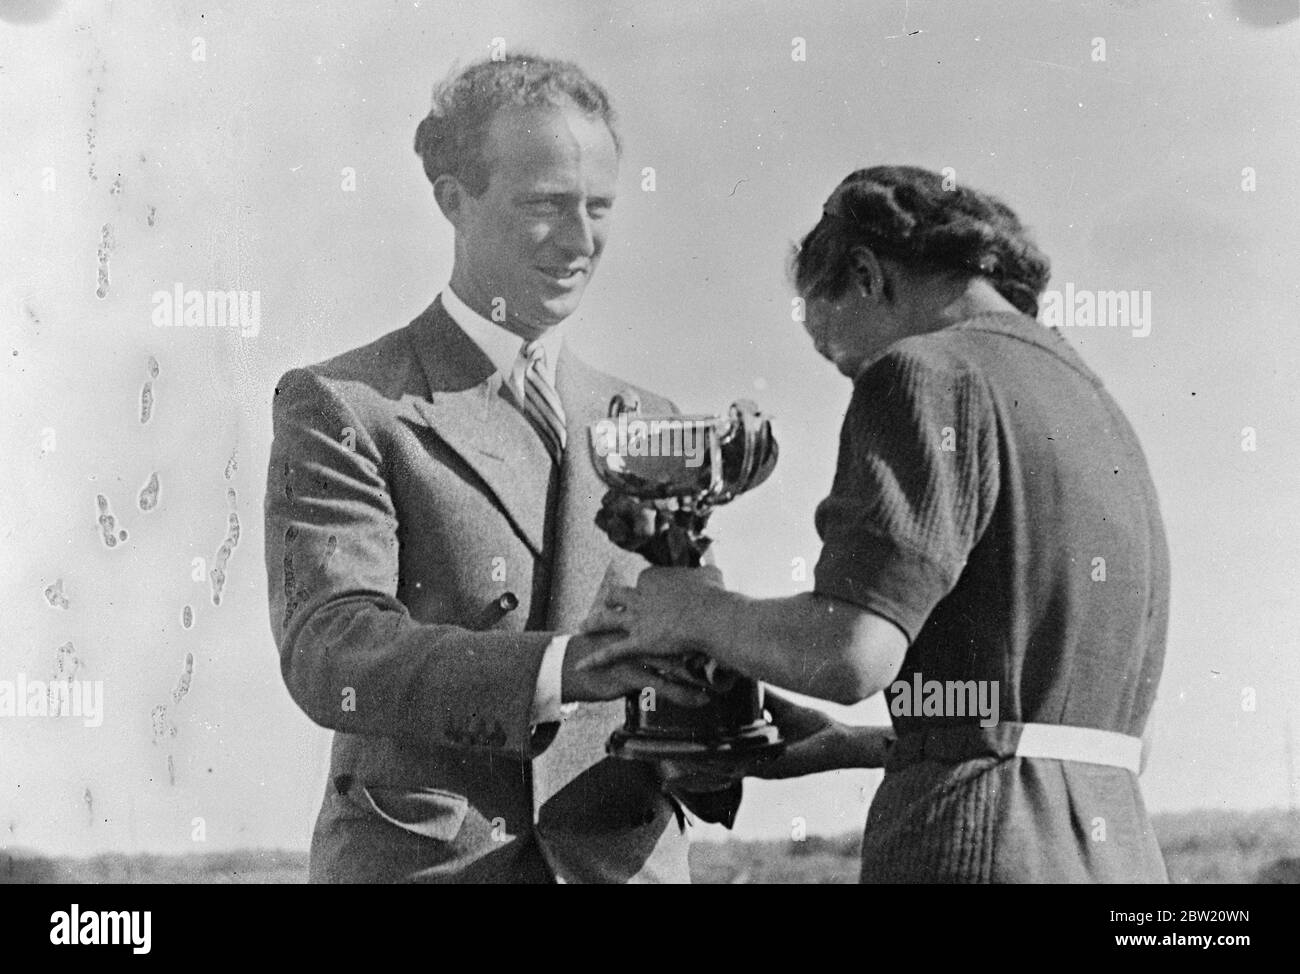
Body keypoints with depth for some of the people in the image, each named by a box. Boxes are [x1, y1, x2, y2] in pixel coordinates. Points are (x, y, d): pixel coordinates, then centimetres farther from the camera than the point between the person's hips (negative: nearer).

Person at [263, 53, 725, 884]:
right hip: (418, 861, -4)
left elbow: (684, 668, 10)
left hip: (624, 862, 4)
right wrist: (564, 667, -32)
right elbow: (328, 654, -18)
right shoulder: (339, 408, -4)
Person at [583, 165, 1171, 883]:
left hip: (985, 849, -9)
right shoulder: (1105, 416, 22)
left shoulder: (931, 375, -5)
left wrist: (698, 613, 0)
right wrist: (847, 746, 23)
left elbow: (850, 653, -18)